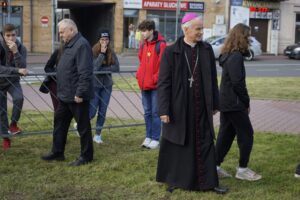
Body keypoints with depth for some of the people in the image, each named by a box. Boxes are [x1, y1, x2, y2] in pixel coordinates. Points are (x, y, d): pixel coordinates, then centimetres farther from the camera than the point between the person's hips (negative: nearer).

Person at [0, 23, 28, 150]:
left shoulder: (21, 48, -14)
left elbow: (22, 68, -25)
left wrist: (16, 52, -36)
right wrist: (17, 70, -37)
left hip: (13, 81, 1)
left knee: (19, 98, -29)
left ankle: (13, 124, -8)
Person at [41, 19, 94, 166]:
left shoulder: (82, 45, -19)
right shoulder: (69, 45, 13)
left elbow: (85, 73, -25)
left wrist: (80, 93, -26)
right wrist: (62, 90, 20)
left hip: (77, 97, -10)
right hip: (65, 95, 10)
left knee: (83, 126, 2)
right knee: (59, 122, 16)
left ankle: (86, 156, 12)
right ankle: (57, 152, 26)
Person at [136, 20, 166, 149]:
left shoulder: (160, 45, -12)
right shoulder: (143, 45, 11)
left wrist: (155, 79, -14)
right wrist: (139, 75, 11)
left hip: (155, 85, -7)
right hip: (144, 85, 7)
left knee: (155, 112, -1)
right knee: (147, 112, 13)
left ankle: (156, 139, 6)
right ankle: (148, 137, 21)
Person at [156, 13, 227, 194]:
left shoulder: (207, 49, 3)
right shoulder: (171, 52, -7)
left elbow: (213, 79, 9)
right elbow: (164, 82, -8)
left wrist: (215, 104, 9)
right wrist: (164, 110, -12)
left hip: (201, 107, 3)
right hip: (179, 107, -3)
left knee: (205, 143, 5)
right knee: (177, 143, 7)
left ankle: (209, 182, 13)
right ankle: (175, 180, 23)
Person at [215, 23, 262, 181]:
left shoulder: (228, 55, 12)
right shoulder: (236, 57, -17)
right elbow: (238, 83, -21)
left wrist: (244, 101, 14)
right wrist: (246, 102, -9)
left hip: (225, 103, 9)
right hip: (234, 104, -9)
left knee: (226, 134, 13)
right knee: (246, 134, 1)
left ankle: (215, 167, 17)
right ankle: (242, 169, 8)